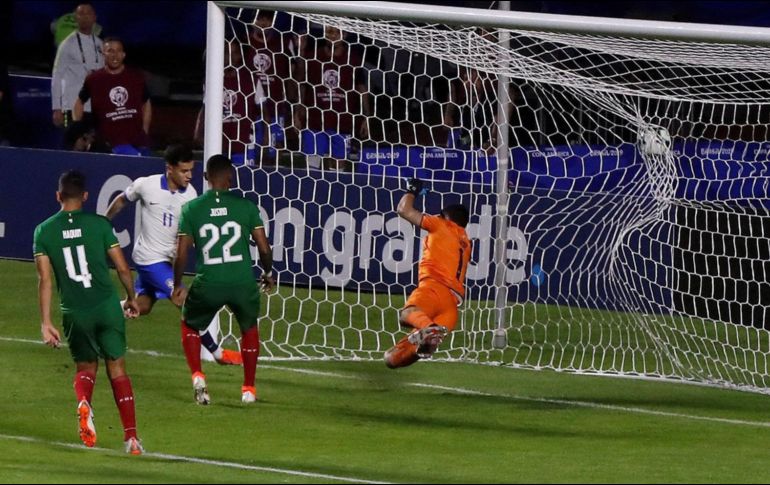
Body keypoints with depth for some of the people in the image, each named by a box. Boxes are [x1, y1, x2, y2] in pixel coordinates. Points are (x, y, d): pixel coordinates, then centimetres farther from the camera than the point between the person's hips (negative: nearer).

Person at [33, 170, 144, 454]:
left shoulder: (44, 231, 0)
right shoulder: (99, 224, -2)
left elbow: (45, 280, -3)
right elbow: (123, 268, 0)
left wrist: (46, 323, -1)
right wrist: (131, 298, 19)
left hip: (74, 312, 1)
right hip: (106, 305, -1)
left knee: (86, 366, 20)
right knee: (116, 366, 11)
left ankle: (83, 401, -14)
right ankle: (131, 437, 6)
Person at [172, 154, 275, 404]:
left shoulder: (192, 209, 0)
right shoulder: (245, 206, 0)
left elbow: (181, 253, 1)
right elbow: (264, 247, 1)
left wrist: (177, 286, 15)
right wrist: (268, 273, 21)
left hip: (208, 284, 0)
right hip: (243, 281, 0)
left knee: (190, 326, 27)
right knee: (249, 328, 29)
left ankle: (197, 376, 5)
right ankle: (248, 388, 29)